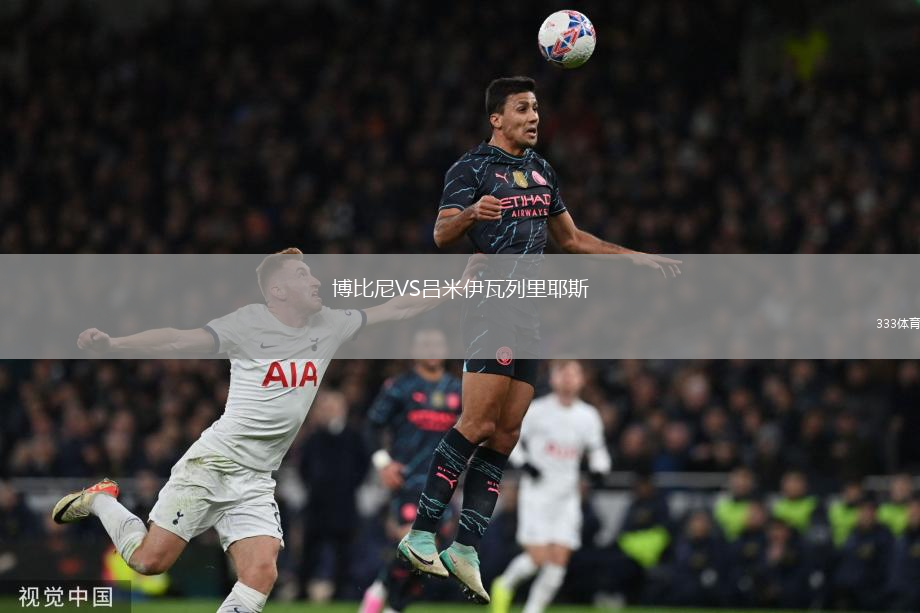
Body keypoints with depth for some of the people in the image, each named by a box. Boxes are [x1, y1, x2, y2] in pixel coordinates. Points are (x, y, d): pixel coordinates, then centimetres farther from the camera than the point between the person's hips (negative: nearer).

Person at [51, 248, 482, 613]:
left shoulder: (331, 326, 10)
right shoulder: (249, 324, -7)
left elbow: (396, 308, 17)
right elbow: (179, 341, -14)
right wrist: (112, 345, -26)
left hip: (255, 482, 5)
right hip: (211, 462, -5)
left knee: (261, 574, -17)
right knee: (151, 560, -9)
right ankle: (100, 501, 21)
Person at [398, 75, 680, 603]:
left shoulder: (541, 171, 18)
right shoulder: (472, 168, -5)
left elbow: (570, 237, 28)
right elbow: (441, 234, -15)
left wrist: (637, 258, 25)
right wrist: (471, 213, -37)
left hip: (527, 313, 8)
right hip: (488, 306, -8)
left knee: (506, 434, 2)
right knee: (479, 424, -17)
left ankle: (466, 547, 4)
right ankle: (421, 533, -13)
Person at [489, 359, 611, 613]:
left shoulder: (588, 417, 4)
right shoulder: (537, 411, -6)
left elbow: (597, 451, 16)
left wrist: (599, 468, -6)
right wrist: (524, 463, -14)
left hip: (567, 497, 4)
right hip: (536, 494, -4)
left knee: (559, 560, -5)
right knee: (538, 556, -12)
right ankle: (505, 585, 18)